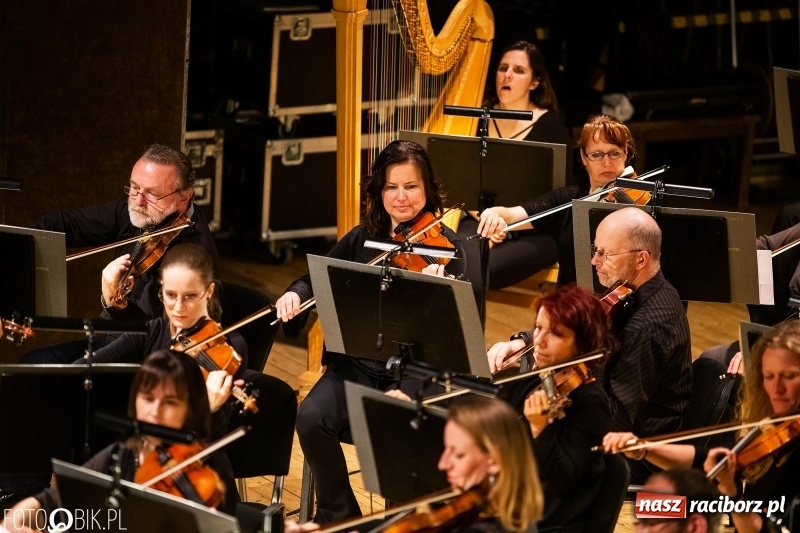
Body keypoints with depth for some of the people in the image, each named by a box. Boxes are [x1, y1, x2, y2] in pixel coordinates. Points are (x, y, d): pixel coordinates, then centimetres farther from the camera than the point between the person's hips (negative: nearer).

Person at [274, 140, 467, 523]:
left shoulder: (446, 246, -4)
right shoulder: (362, 239, 10)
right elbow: (318, 280, 15)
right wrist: (294, 294, -7)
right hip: (357, 363, 4)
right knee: (312, 418, -23)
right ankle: (338, 513, 0)